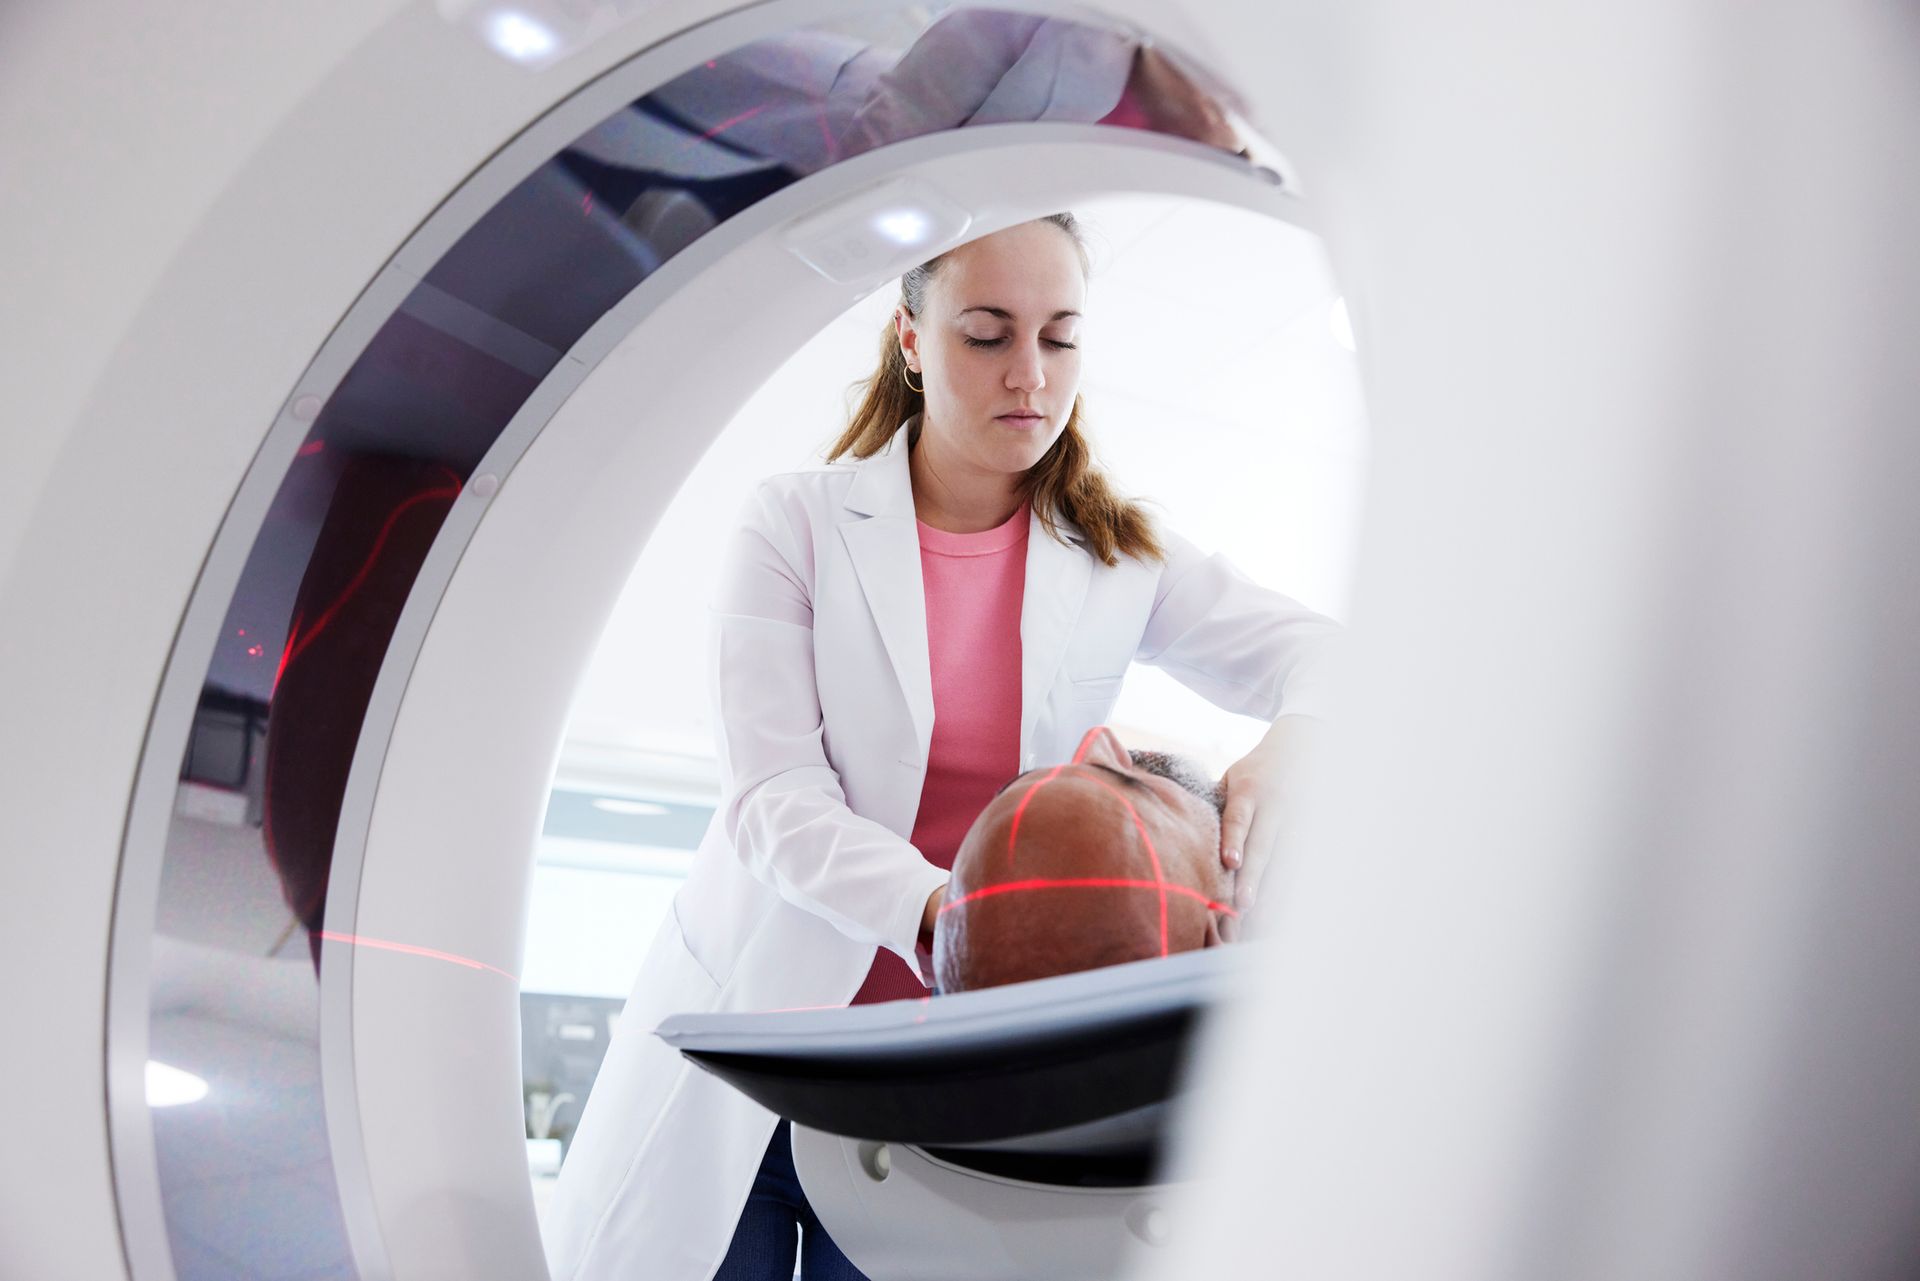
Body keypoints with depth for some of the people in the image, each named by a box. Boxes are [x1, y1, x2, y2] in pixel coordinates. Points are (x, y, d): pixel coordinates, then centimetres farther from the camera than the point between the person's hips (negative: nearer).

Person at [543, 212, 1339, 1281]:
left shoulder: (1121, 557, 4)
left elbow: (1317, 652, -2)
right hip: (748, 1040, -1)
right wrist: (937, 911, -31)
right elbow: (777, 799, -12)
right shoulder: (798, 524, -3)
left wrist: (1295, 745, -27)